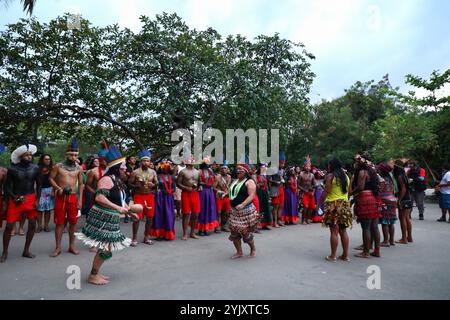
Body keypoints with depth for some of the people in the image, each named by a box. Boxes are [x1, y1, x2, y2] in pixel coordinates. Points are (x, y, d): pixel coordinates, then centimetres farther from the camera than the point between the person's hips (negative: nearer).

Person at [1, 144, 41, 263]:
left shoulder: (35, 168, 0)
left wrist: (37, 200, 0)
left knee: (32, 224, 3)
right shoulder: (12, 169, -7)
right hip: (16, 198, -2)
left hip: (31, 198, 3)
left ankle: (26, 251, 18)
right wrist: (14, 198, -15)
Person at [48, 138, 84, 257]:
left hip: (73, 197, 1)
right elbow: (51, 178, 5)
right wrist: (58, 188, -11)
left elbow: (81, 184, 6)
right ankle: (58, 247, 14)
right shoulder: (58, 166, 0)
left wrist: (80, 199, 0)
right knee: (59, 222, 3)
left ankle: (72, 246, 18)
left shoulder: (79, 168, 4)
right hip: (60, 197, -1)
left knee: (73, 222, 5)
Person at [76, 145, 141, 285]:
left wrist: (131, 213, 17)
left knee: (107, 247, 16)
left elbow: (120, 201, 22)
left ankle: (96, 272, 31)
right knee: (105, 248, -3)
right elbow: (99, 198, -30)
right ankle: (93, 276, 15)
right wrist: (118, 208, -31)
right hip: (102, 218, -10)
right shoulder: (107, 179, -17)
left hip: (111, 219, 10)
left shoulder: (117, 180, 13)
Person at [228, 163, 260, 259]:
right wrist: (232, 205, 12)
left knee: (246, 232, -1)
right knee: (234, 232, 5)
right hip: (234, 211, 7)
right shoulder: (235, 181, 14)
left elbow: (251, 196, -19)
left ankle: (253, 249, 25)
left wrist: (242, 205, -31)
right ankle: (239, 252, 20)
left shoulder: (249, 182, -8)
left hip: (246, 211, -7)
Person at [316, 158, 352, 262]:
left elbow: (326, 192, -13)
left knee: (334, 231, -3)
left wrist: (319, 204, -8)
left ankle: (333, 256, 2)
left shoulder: (330, 176, -8)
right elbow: (350, 191, 14)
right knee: (343, 231, 11)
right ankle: (345, 255, 16)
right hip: (345, 205, 6)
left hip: (333, 205, -6)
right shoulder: (346, 176, 11)